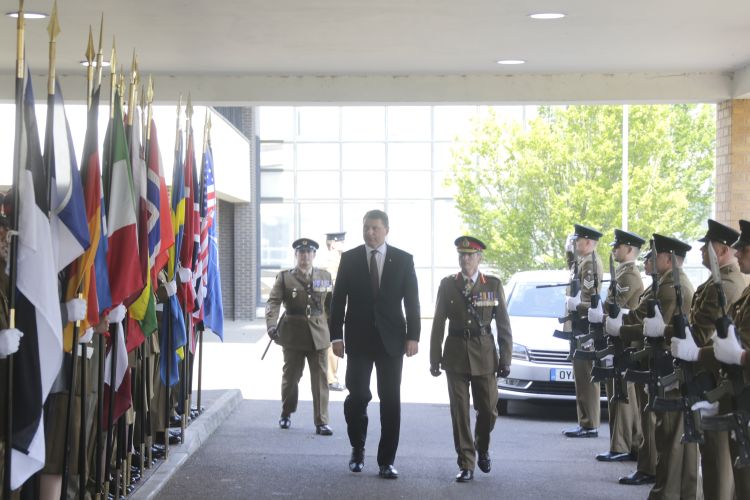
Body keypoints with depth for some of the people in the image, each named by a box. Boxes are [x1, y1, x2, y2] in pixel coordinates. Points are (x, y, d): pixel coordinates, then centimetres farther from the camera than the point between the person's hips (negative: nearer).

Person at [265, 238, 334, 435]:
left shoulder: (324, 277, 8)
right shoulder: (285, 277, 1)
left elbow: (331, 304, 12)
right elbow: (273, 302, -10)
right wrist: (272, 325, -26)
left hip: (318, 334, 1)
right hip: (293, 335, -1)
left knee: (320, 379, -3)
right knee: (291, 376, 11)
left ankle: (321, 422, 1)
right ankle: (286, 414, 31)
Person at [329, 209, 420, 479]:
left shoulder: (403, 260, 3)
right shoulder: (349, 258, 3)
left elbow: (412, 301, 3)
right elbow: (338, 300, 4)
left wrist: (413, 336, -5)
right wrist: (336, 336, -3)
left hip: (391, 340, 0)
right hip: (358, 339, 0)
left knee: (390, 401, 1)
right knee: (357, 396, -5)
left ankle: (386, 461, 8)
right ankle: (357, 449, 20)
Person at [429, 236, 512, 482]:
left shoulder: (493, 285, 2)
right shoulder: (447, 284, 3)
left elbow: (503, 324, 2)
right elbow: (438, 324, 4)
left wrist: (505, 359, -2)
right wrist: (435, 359, 1)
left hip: (485, 354, 0)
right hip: (456, 355, 0)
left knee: (488, 410, 5)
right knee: (460, 412, 0)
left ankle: (482, 449, 33)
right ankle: (466, 464, 7)